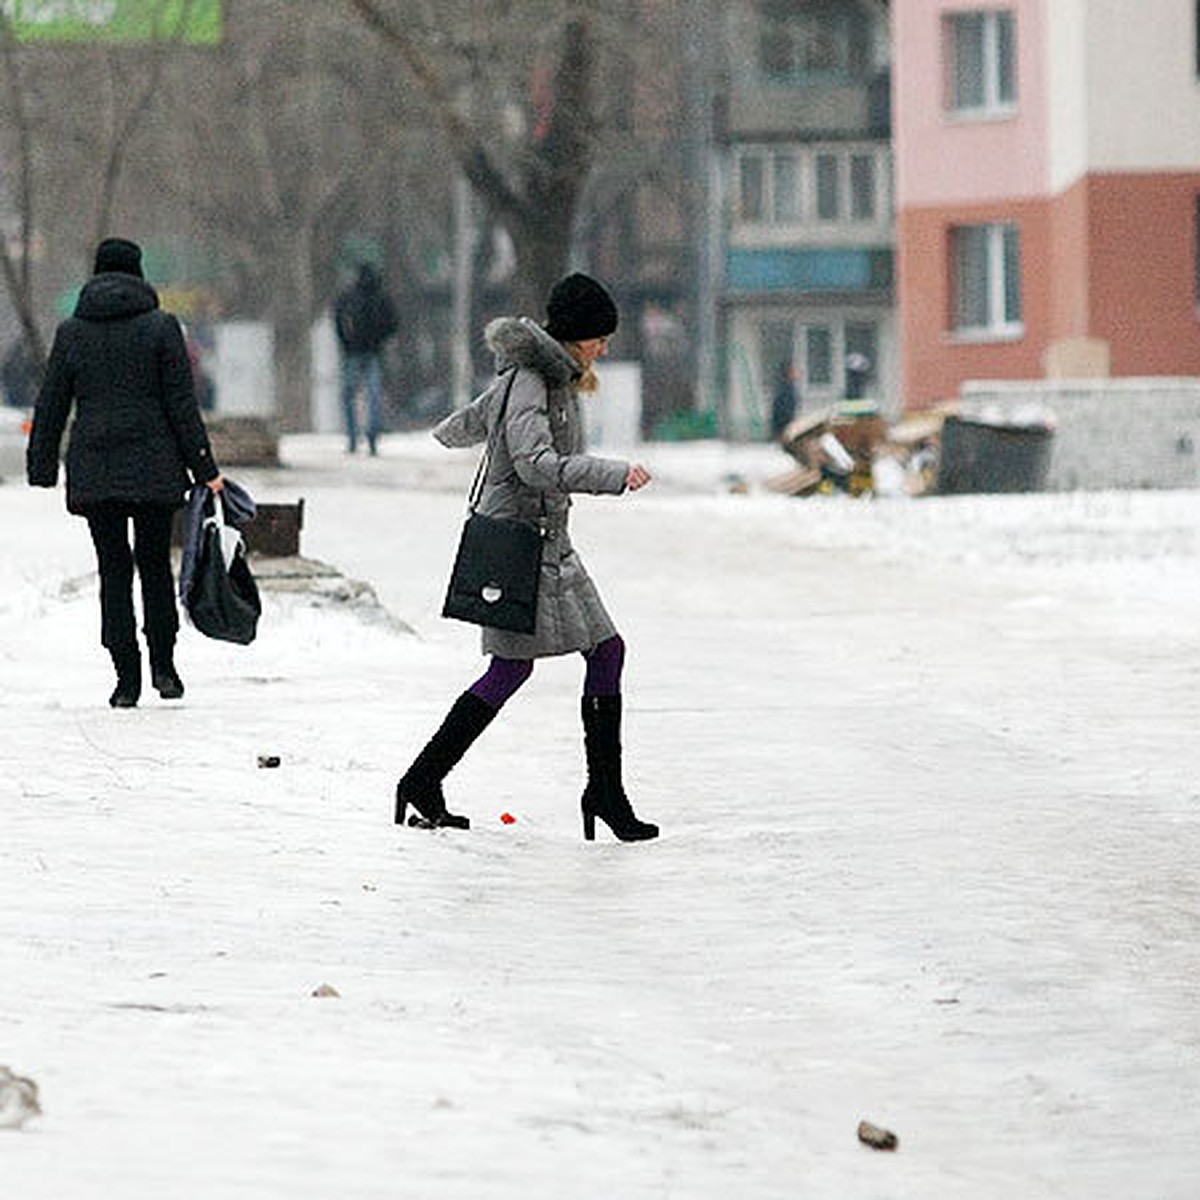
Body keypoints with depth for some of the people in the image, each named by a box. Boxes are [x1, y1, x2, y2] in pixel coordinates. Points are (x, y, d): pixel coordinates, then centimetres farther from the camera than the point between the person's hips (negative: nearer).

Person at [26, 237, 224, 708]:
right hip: (154, 468, -1)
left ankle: (127, 677, -1)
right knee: (155, 564, 14)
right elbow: (182, 404, -4)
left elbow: (51, 405, 5)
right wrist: (204, 469, 0)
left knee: (113, 570, 5)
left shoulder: (71, 332, 4)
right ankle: (163, 665, 8)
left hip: (93, 471, 1)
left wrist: (42, 470, 13)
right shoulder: (161, 328, -2)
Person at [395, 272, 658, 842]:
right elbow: (536, 463, -30)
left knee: (607, 651, 4)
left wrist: (447, 432, 53)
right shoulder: (529, 380, -15)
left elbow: (472, 420, 30)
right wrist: (615, 474, -35)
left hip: (549, 543, 10)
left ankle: (605, 790, 5)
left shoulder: (552, 374, 14)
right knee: (510, 667, -9)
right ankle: (422, 782, -2)